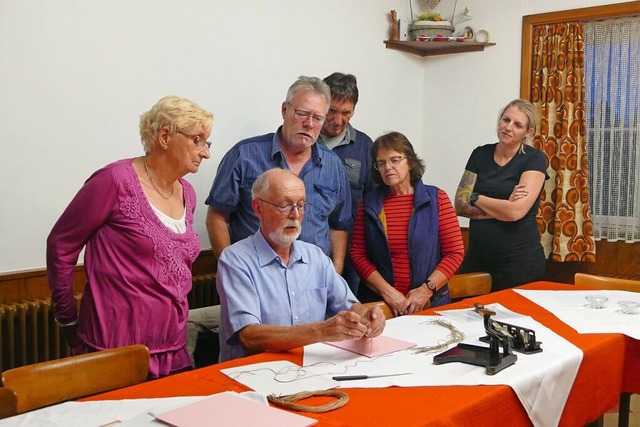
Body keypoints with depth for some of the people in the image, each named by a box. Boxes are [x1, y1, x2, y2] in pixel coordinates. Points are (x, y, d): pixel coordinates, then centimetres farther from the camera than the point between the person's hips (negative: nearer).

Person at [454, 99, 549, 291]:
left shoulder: (535, 159, -5)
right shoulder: (480, 154, 7)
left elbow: (516, 211, -17)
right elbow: (460, 205, -1)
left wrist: (475, 197, -5)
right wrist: (503, 207, -13)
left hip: (519, 260, -4)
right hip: (477, 256, 4)